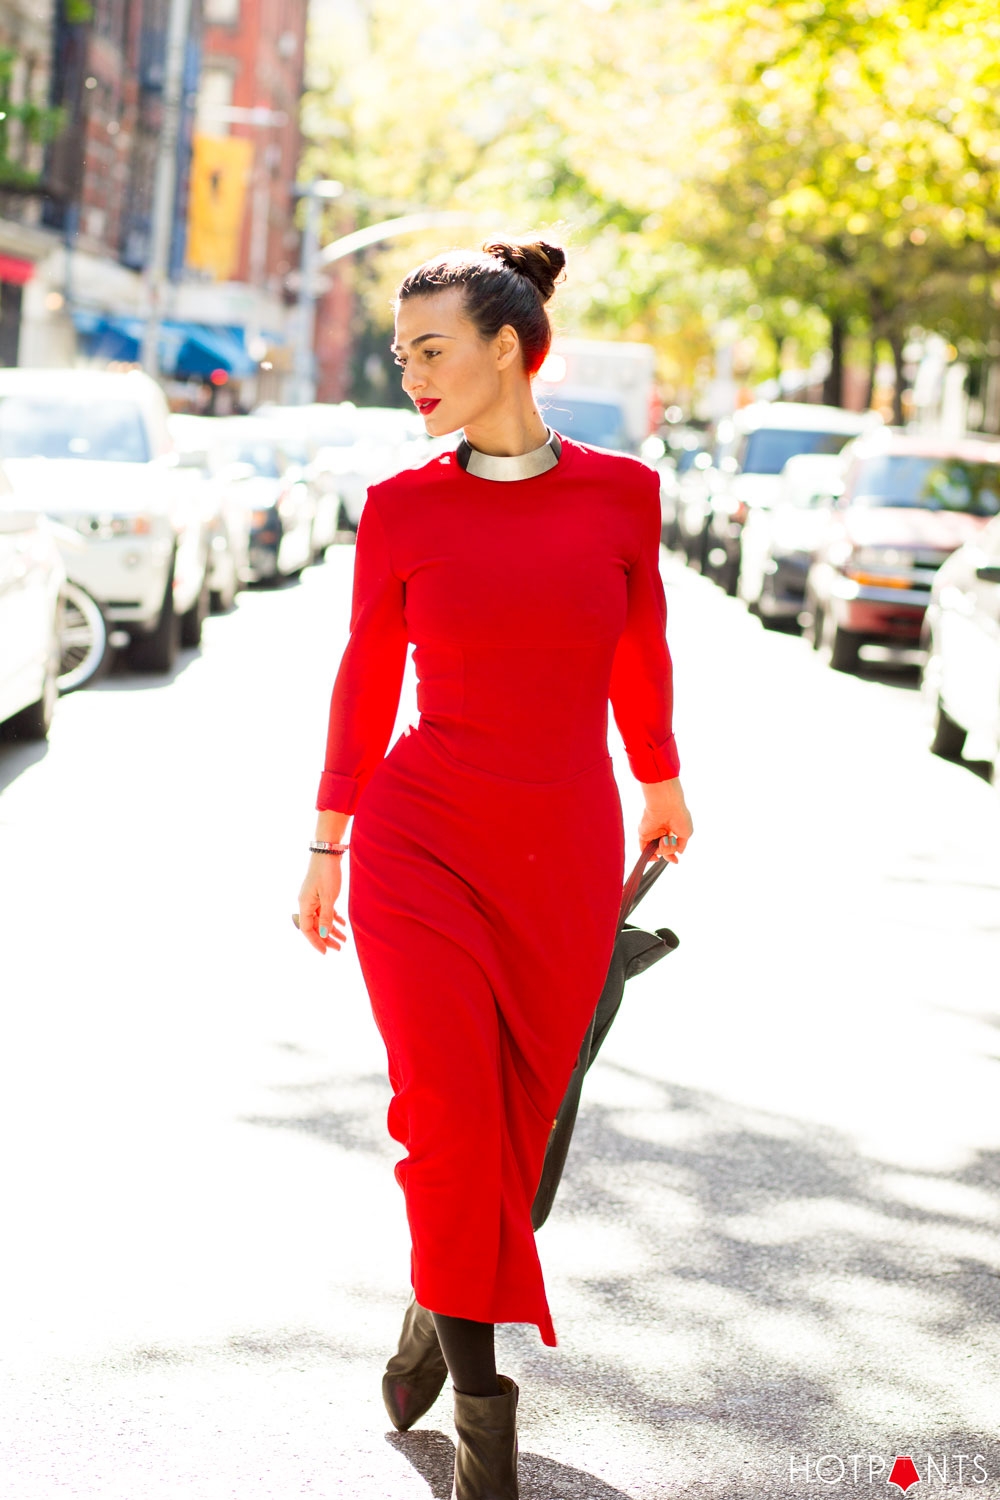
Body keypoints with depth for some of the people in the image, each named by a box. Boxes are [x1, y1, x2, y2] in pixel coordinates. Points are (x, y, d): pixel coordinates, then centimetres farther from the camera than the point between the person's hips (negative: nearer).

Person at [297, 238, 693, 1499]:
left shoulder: (618, 494, 0)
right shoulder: (401, 509, -1)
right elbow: (367, 680, 8)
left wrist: (661, 786, 27)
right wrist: (325, 848, 13)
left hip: (562, 856, 2)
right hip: (422, 837, -1)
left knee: (515, 1124, 8)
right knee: (450, 1103, -18)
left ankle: (441, 1311, 35)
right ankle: (481, 1396, -5)